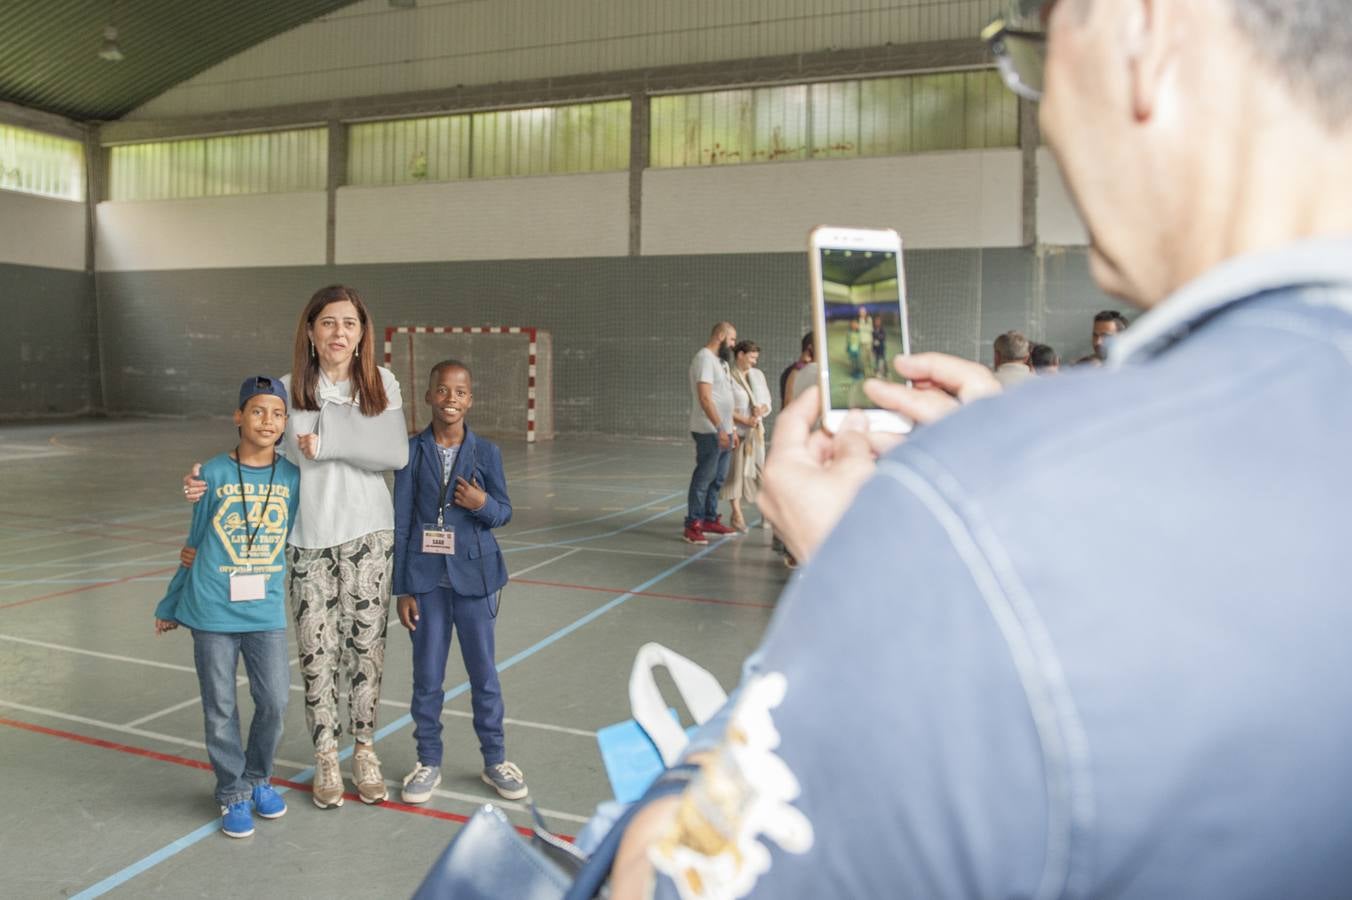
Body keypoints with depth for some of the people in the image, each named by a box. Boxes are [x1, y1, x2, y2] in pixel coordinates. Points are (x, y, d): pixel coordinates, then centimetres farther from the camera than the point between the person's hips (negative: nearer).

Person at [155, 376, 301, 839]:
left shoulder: (292, 477, -2)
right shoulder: (214, 473, -6)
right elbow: (195, 545, 4)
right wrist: (170, 606, 12)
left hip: (266, 612, 2)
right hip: (213, 612, -1)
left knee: (274, 702, 4)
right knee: (220, 709, 7)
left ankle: (259, 779, 29)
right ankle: (233, 793, 26)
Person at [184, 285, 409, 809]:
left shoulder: (382, 384, -1)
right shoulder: (288, 390, -1)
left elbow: (396, 455, -12)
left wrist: (327, 443, -16)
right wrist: (210, 484, -13)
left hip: (368, 534, 0)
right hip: (307, 538, 0)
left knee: (366, 645, 6)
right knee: (317, 650, 6)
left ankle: (364, 749, 24)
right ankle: (326, 757, 24)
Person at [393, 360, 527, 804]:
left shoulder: (486, 452, -3)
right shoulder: (412, 451, -4)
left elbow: (505, 512, 4)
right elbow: (401, 521, -2)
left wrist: (483, 504, -20)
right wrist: (402, 588, -3)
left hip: (474, 576, 1)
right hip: (426, 578, 0)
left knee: (484, 671, 12)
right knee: (427, 676, 10)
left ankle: (495, 759, 27)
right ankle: (429, 761, 28)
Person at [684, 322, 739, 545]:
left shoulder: (720, 361, 18)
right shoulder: (705, 358, -12)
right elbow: (705, 398, -21)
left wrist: (732, 429, 18)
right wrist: (720, 428, -24)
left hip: (723, 431, 9)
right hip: (710, 432, -9)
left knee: (718, 479, 13)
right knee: (703, 478, -7)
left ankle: (710, 519, 22)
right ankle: (692, 526, -3)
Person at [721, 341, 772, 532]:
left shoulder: (758, 375, 10)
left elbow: (767, 402, 12)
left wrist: (762, 409, -11)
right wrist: (745, 420, -18)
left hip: (756, 430, 4)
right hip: (736, 430, -4)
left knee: (758, 470, 3)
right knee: (736, 471, -2)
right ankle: (737, 515, 5)